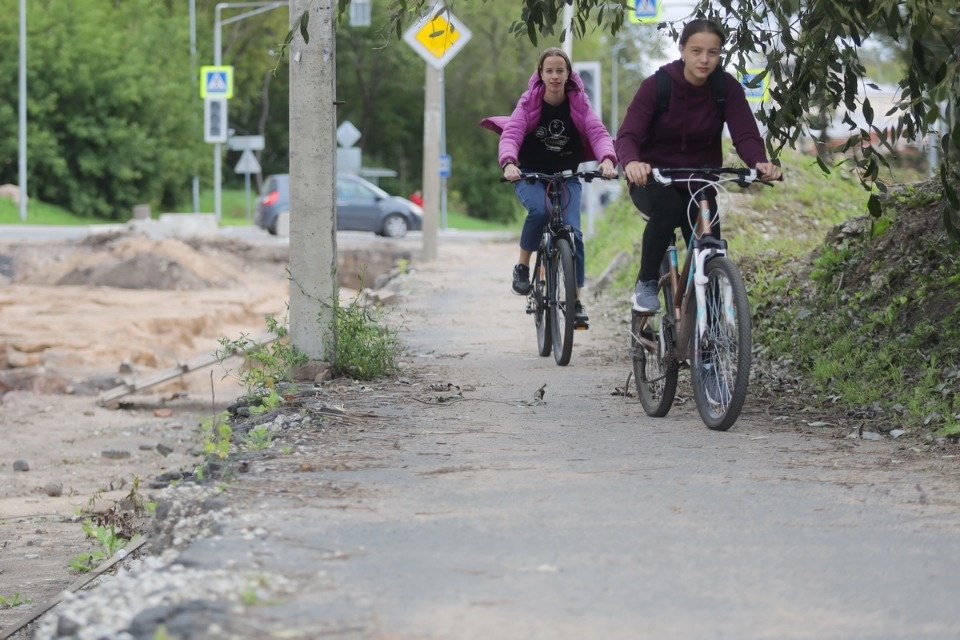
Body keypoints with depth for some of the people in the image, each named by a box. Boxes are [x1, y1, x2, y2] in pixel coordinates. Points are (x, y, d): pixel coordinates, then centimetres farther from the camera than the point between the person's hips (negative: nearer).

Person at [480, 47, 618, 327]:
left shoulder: (579, 103, -7)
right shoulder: (529, 102, -10)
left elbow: (598, 132, -20)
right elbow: (511, 133, -23)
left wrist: (607, 159, -41)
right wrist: (509, 163, -44)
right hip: (530, 175, -1)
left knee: (572, 231, -18)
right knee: (540, 209, -34)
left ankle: (576, 301, -6)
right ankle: (522, 267, -12)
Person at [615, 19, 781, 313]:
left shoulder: (727, 89, -9)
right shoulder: (656, 86, -16)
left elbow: (745, 135, -20)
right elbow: (628, 135, -25)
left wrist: (760, 162, -44)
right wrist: (632, 163, -49)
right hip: (652, 180, -3)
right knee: (667, 207, -36)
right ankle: (646, 284, -16)